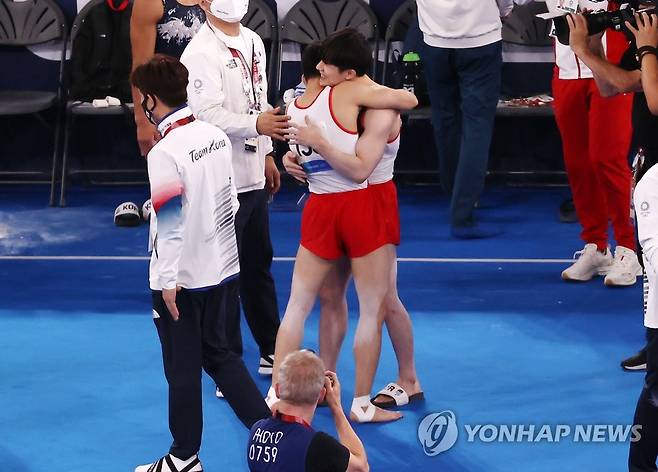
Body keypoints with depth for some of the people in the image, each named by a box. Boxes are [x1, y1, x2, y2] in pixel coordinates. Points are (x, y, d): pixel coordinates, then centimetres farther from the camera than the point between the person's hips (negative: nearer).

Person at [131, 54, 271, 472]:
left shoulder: (165, 153, -21)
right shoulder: (216, 136, 1)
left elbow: (171, 222, -22)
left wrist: (168, 281, -15)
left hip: (183, 280, -7)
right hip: (224, 267, 7)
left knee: (183, 369, 6)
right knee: (218, 353, 22)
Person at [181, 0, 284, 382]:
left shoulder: (252, 42, 10)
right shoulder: (201, 53, -17)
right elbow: (208, 113, -27)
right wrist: (256, 125, -40)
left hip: (254, 175, 8)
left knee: (259, 264, 20)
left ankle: (271, 351, 32)